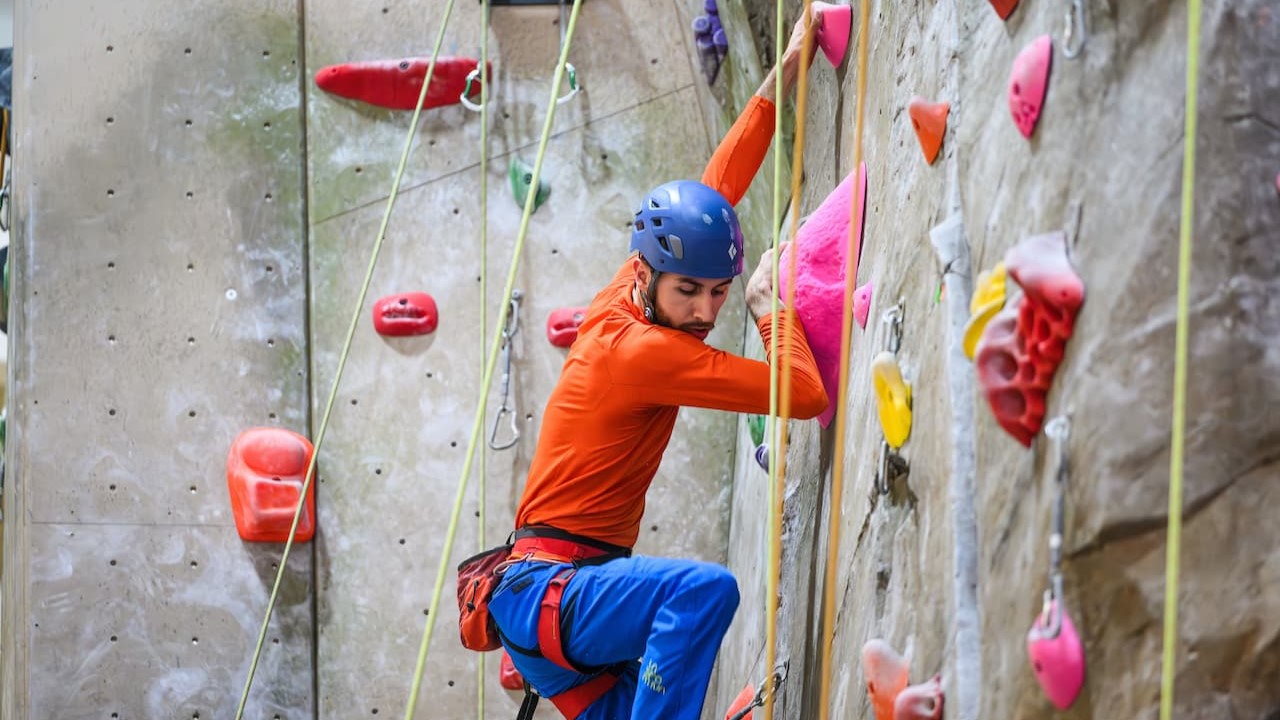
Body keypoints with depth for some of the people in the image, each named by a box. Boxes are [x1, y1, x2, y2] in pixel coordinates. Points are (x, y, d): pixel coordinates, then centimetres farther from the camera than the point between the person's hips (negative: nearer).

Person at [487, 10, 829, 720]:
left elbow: (710, 190, 16)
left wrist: (782, 77, 16)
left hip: (548, 596, 10)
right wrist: (769, 306, -3)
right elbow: (804, 392, -19)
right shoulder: (640, 350, -19)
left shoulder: (621, 303, 7)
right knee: (704, 588, -32)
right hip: (545, 592, -10)